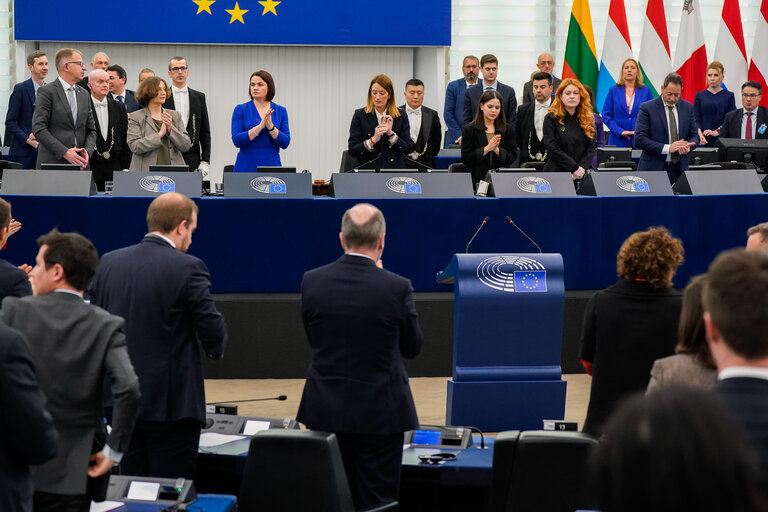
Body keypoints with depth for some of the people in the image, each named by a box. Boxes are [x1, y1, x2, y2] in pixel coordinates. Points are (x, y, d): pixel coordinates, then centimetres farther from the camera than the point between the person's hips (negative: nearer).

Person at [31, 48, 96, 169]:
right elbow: (38, 128, -11)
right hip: (52, 163, -5)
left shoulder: (84, 94, 17)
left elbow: (91, 129, 19)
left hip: (79, 164, 5)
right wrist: (64, 152, -17)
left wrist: (87, 151, -2)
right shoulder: (46, 92, -4)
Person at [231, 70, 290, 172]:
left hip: (272, 164, 1)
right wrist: (260, 126, -18)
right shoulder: (241, 109, 2)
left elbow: (285, 143, 0)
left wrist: (270, 126, -16)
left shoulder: (281, 111, 7)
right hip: (246, 166, -1)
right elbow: (237, 140, -8)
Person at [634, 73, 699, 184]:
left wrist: (688, 146, -11)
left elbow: (695, 136, 14)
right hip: (653, 168, -4)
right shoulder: (647, 108, -4)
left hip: (679, 169, 4)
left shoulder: (687, 108, 10)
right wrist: (667, 148, -19)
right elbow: (639, 140, -11)